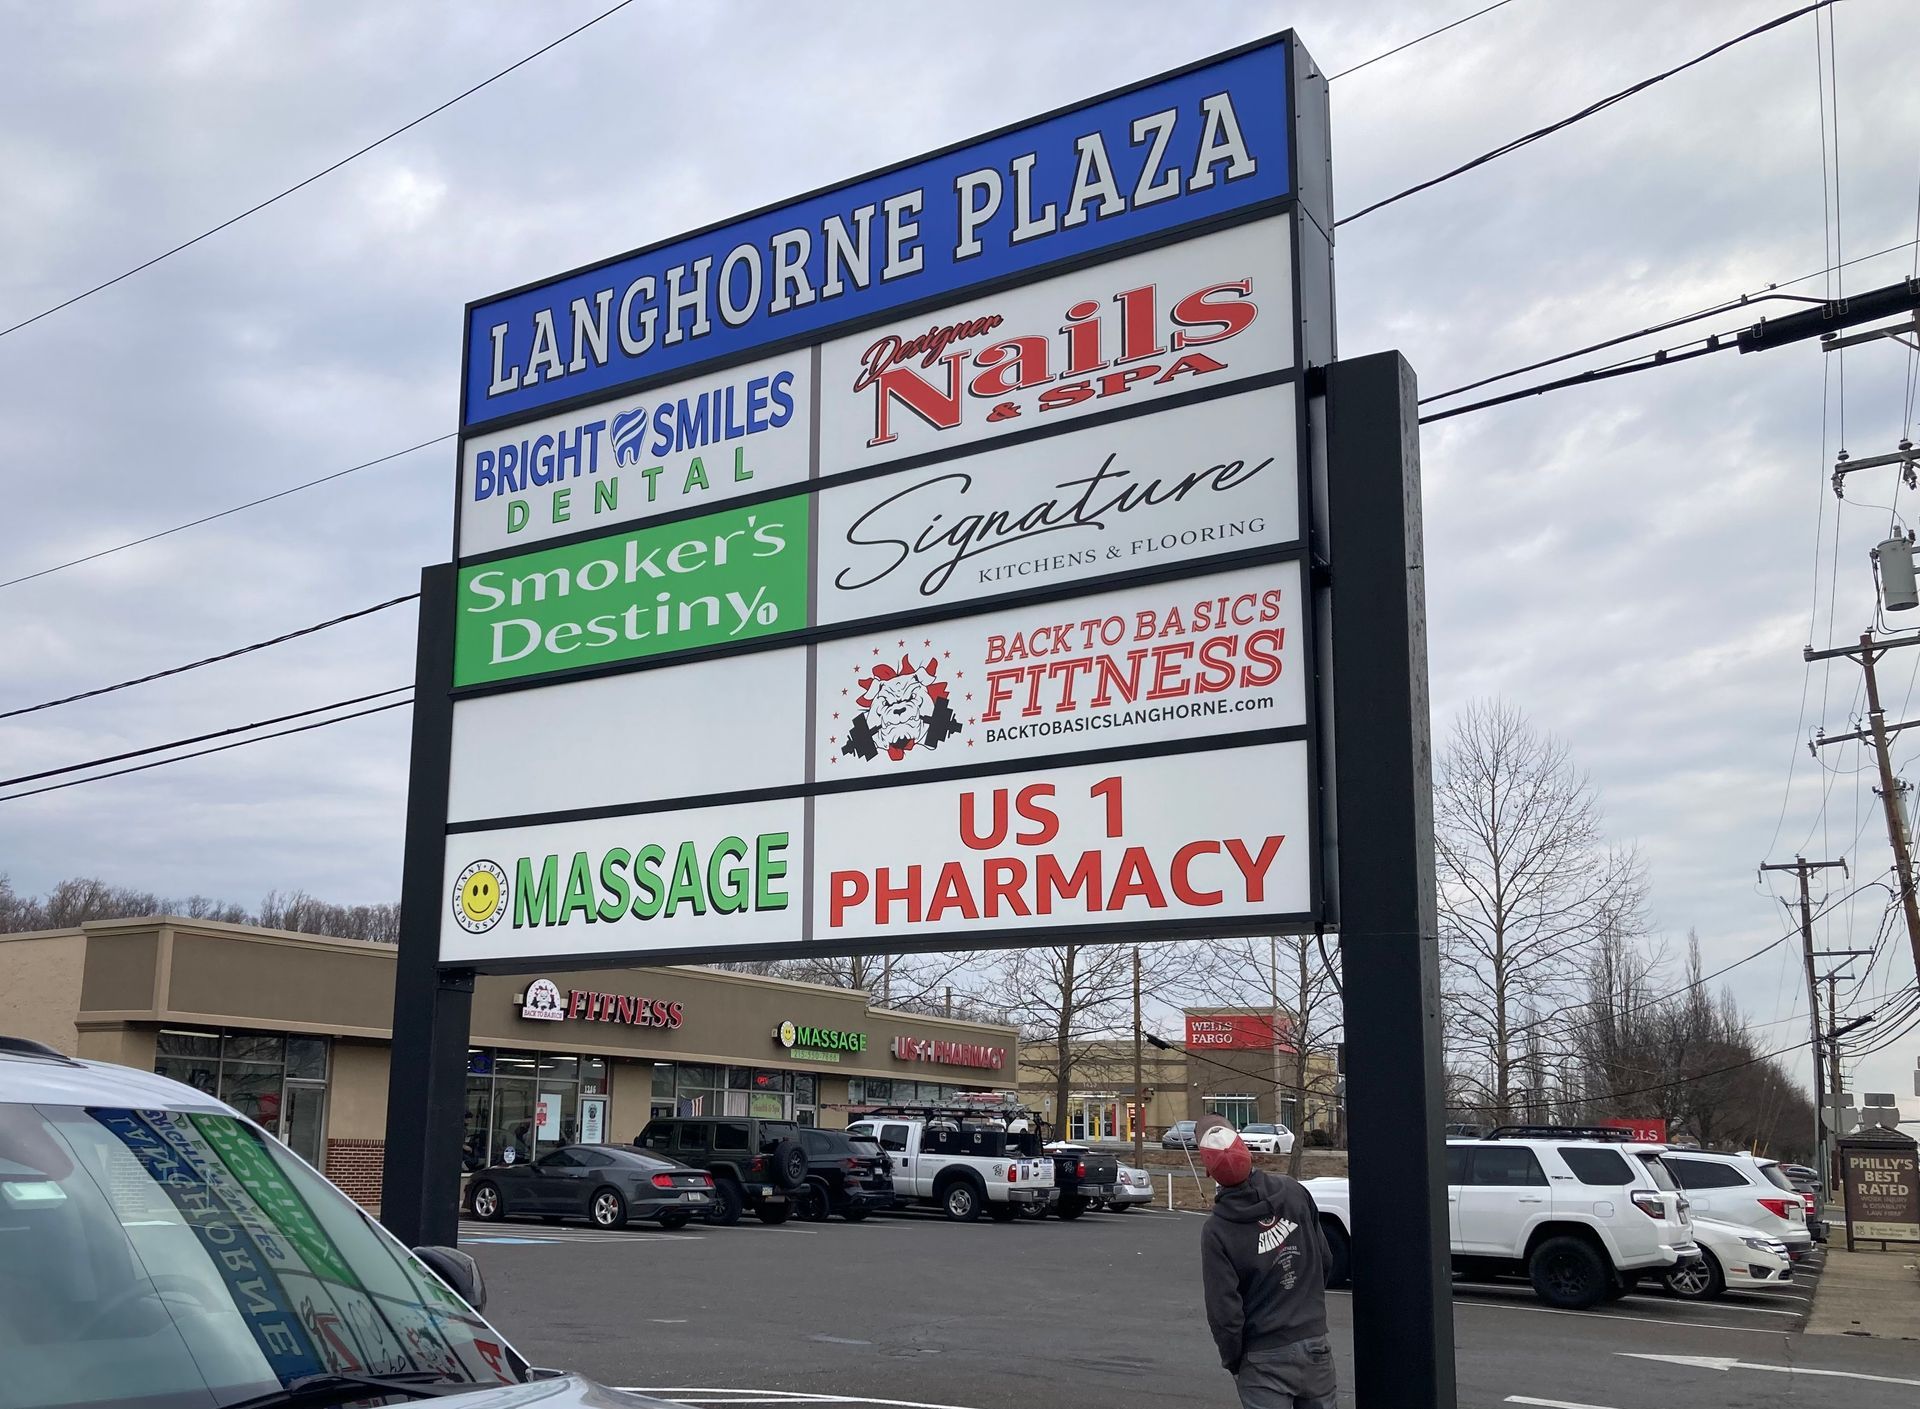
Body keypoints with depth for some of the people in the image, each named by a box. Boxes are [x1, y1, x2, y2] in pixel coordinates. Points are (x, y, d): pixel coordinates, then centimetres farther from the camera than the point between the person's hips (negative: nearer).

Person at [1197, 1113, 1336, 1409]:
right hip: (1315, 1345, 4)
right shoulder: (1294, 1191, -7)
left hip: (1264, 1358, -4)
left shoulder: (1216, 1230, -16)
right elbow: (1323, 1257, 5)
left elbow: (1224, 1310, -13)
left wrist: (1232, 1361, 2)